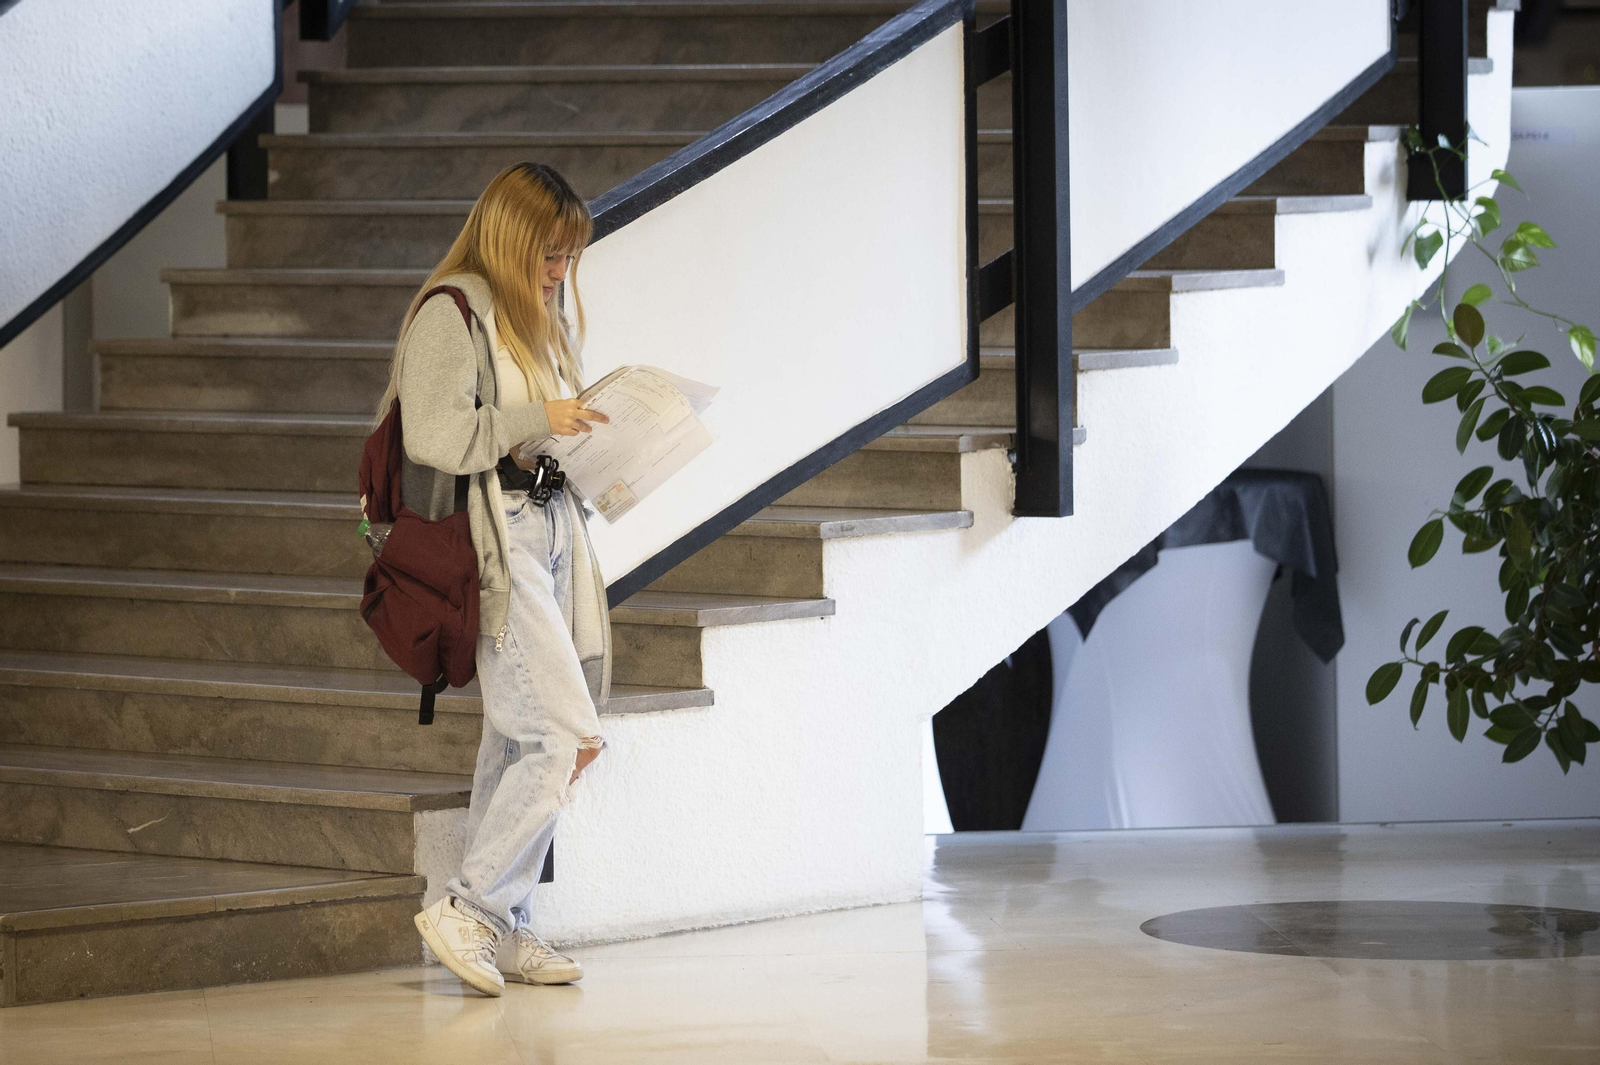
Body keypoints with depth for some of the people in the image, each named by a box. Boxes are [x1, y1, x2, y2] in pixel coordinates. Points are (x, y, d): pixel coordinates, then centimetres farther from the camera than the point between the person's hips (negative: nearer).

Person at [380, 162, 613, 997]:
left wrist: (586, 431, 8)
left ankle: (502, 929, 14)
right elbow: (435, 435, -20)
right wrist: (537, 420, -16)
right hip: (491, 544, -9)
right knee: (566, 738, -14)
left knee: (518, 743, 10)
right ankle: (465, 910, -7)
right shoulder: (453, 312, -10)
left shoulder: (540, 313, 18)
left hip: (549, 534, 9)